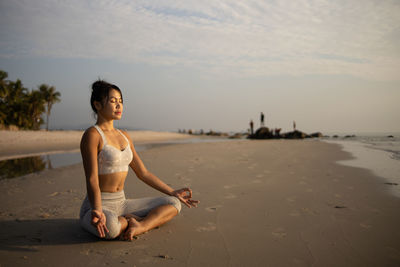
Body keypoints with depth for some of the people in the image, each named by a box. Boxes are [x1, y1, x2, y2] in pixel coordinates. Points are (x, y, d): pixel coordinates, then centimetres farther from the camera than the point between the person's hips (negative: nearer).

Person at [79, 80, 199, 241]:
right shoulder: (92, 135, -12)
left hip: (121, 204, 7)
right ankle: (135, 221, -10)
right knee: (109, 227, -42)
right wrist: (97, 212, -36)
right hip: (97, 206, -7)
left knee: (174, 204, 0)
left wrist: (173, 193, 17)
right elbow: (91, 179, -20)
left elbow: (143, 173, 15)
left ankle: (138, 228, -20)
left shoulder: (124, 137, 11)